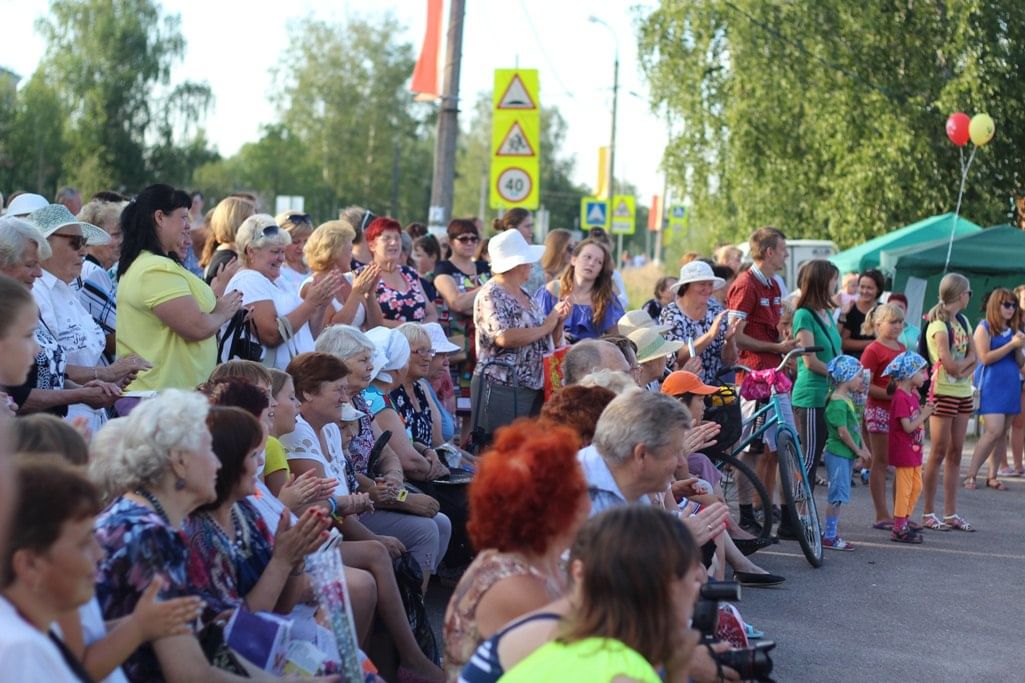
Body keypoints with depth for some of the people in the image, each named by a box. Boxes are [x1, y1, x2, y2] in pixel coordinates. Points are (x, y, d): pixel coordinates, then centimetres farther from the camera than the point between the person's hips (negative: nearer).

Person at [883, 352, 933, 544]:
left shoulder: (913, 396, 12)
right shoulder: (901, 398, -19)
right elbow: (908, 427, -23)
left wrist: (926, 412, -1)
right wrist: (924, 415, -14)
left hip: (914, 451, 10)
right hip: (903, 452, -10)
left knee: (916, 487, 14)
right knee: (904, 489, -4)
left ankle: (904, 522, 23)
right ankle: (899, 529, 3)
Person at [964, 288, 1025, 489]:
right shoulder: (984, 328, -2)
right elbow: (985, 357, -12)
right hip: (991, 386, -6)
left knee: (1002, 434, 5)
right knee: (994, 431, -15)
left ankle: (992, 476, 11)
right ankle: (971, 475, -8)